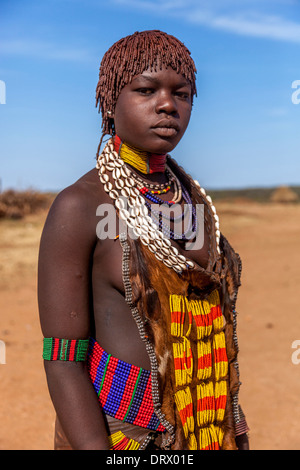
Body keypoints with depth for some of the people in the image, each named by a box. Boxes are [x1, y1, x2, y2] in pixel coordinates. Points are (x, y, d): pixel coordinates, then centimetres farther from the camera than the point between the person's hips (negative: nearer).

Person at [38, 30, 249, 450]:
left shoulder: (192, 195, 3)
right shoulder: (78, 206, -14)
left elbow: (210, 313, 10)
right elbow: (62, 359, -15)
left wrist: (232, 417, 11)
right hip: (118, 429, -5)